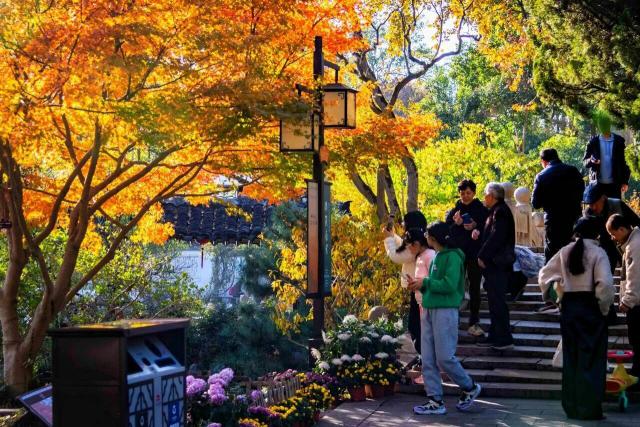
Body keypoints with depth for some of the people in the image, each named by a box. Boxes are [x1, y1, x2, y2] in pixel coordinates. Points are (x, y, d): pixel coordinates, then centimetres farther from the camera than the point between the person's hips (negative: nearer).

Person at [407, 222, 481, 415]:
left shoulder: (452, 256, -10)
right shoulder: (436, 257, 17)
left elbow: (449, 285, -19)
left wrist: (425, 282, -13)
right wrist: (420, 285, 4)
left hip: (445, 311, -9)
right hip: (428, 311, 9)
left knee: (444, 358, -7)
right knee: (428, 360, 4)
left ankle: (470, 388, 14)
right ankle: (435, 401, 7)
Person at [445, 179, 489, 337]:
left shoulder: (482, 210, 3)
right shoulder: (454, 211, 8)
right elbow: (446, 231, 4)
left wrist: (476, 227, -17)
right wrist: (456, 224, -14)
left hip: (475, 254, -1)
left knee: (474, 287, 3)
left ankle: (474, 323, 7)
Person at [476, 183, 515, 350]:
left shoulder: (500, 212, -15)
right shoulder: (497, 211, 16)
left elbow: (496, 238, -22)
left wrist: (483, 256, -17)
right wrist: (479, 232, 4)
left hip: (497, 264, -10)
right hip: (494, 263, 10)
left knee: (497, 301, -7)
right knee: (495, 300, 14)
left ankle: (504, 339, -3)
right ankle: (495, 336, 20)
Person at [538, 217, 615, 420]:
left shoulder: (565, 252, 5)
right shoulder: (598, 252, -10)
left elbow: (544, 275, 8)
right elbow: (605, 284, -20)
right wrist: (604, 307, -6)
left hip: (569, 306, 4)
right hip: (591, 306, -4)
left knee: (570, 358, 12)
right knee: (591, 359, 3)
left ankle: (571, 407, 17)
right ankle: (589, 409, 5)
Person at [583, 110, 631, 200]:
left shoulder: (619, 141, 3)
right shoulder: (593, 142, 3)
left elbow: (622, 161, 5)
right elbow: (584, 161, 4)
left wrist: (625, 181, -1)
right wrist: (591, 161, -20)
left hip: (614, 183, 0)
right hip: (598, 183, 0)